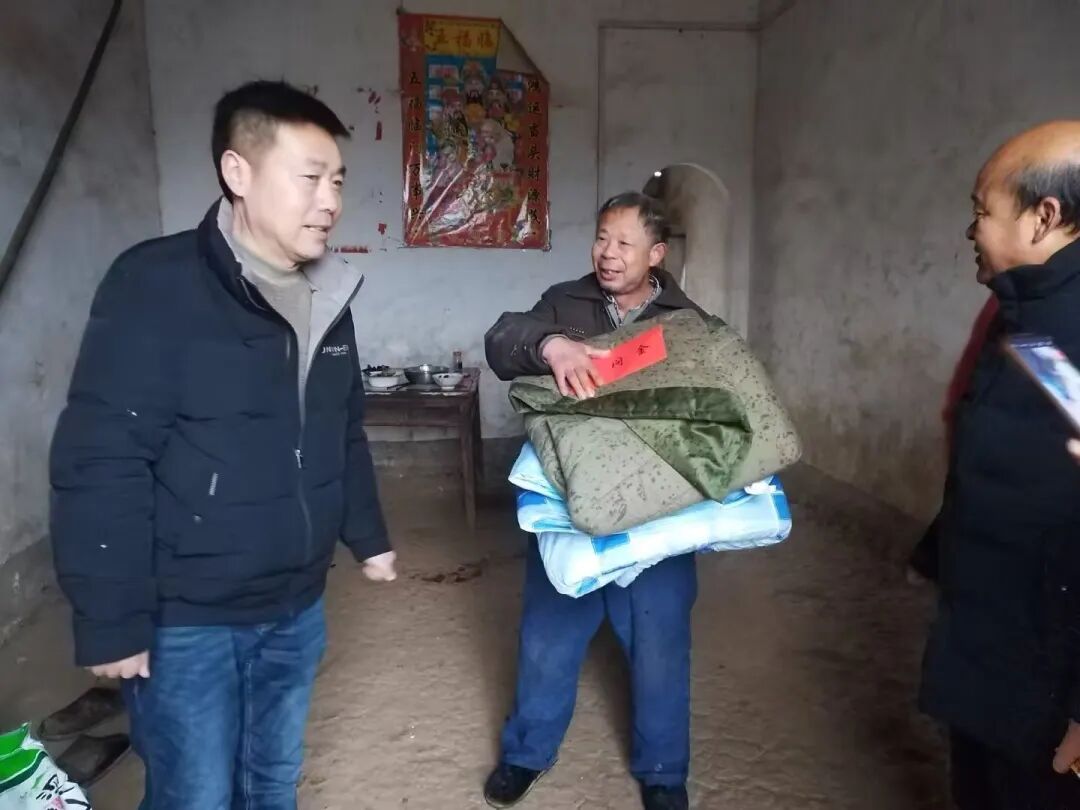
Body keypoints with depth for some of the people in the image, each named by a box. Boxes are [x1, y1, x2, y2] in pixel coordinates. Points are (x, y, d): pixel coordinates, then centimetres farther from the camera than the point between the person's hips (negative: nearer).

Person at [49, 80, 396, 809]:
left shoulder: (329, 298, 4)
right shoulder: (155, 285, -17)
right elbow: (102, 461, -18)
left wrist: (368, 537, 18)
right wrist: (112, 621, -16)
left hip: (297, 608, 6)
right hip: (188, 621, -5)